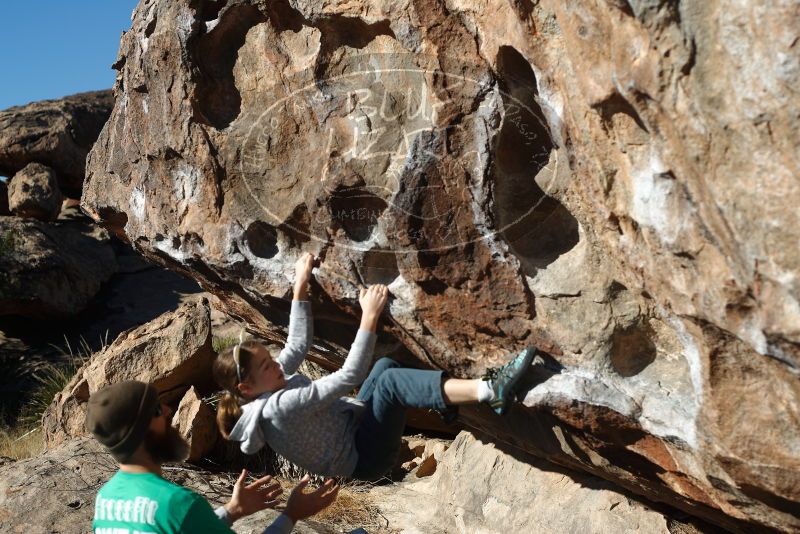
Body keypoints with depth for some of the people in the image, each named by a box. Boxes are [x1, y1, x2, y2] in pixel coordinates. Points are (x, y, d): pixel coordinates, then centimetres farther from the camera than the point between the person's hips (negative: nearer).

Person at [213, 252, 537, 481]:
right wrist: (370, 315, -31)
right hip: (365, 457, -10)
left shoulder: (267, 390, -2)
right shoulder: (280, 408, -30)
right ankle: (491, 391, -40)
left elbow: (297, 346, 7)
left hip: (353, 428, 10)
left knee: (386, 365, 10)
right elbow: (349, 376, -33)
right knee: (389, 381, -32)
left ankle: (451, 406, 7)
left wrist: (300, 286, 2)